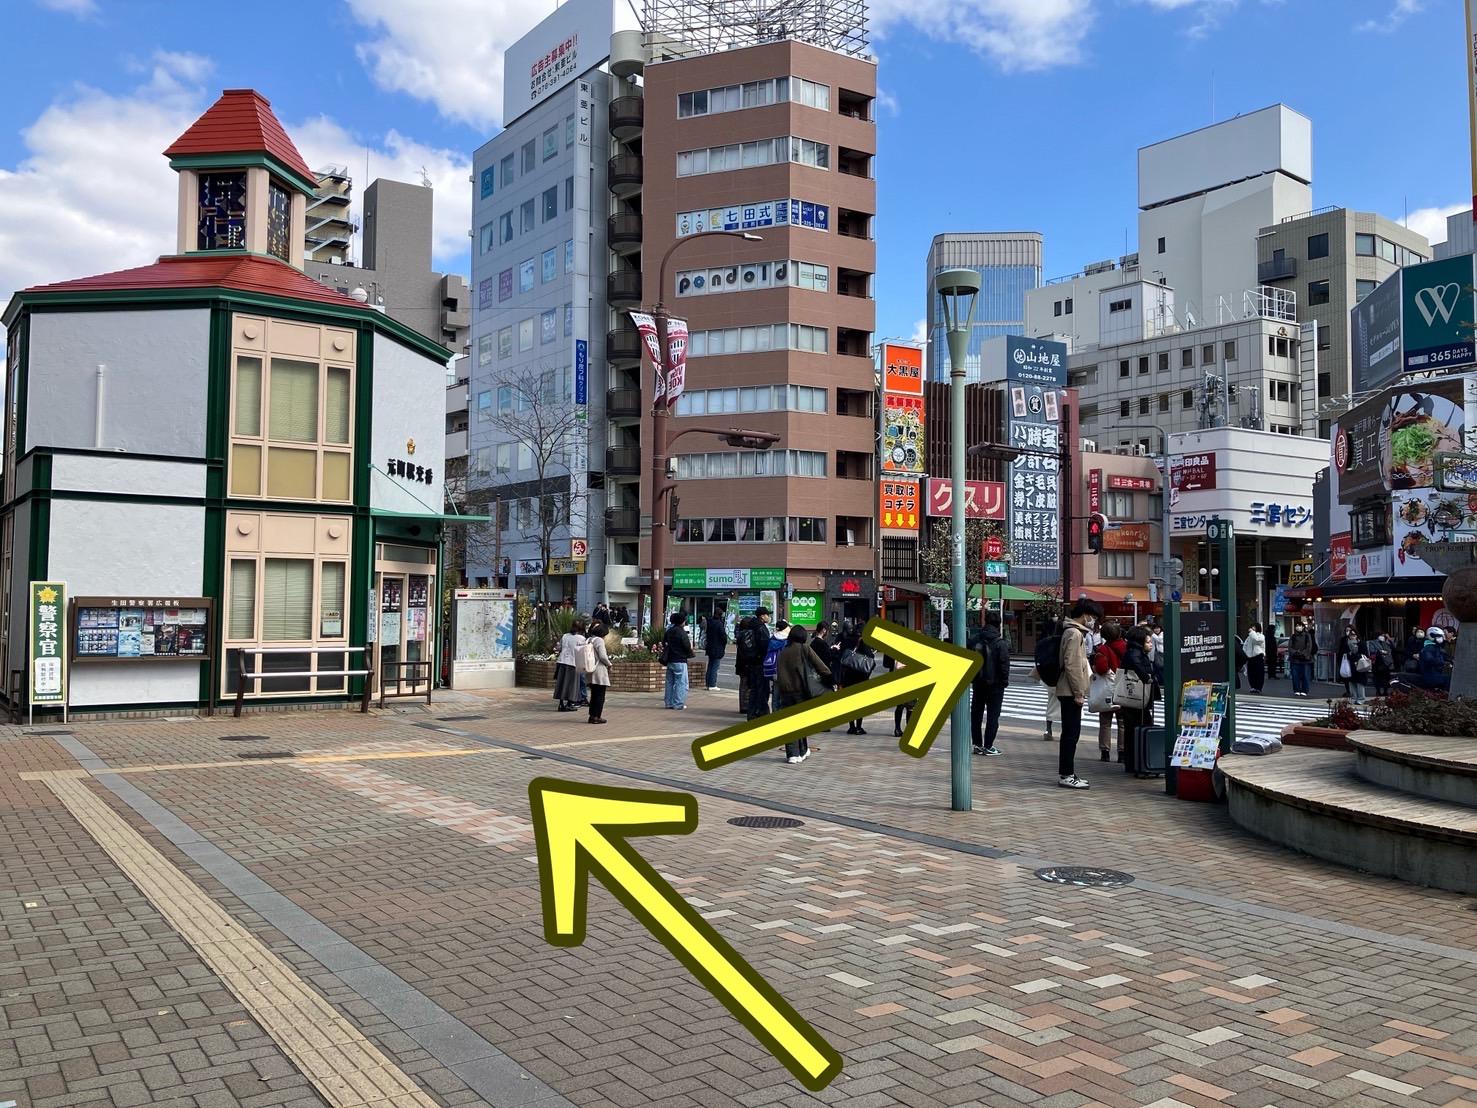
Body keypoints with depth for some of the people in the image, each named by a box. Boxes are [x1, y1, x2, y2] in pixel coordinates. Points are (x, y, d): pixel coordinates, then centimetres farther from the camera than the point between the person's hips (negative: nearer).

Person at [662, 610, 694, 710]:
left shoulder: (669, 631, 6)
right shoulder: (682, 632, -16)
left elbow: (664, 642, 17)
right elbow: (688, 646, -16)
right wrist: (690, 655, 3)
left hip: (670, 660, 7)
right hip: (680, 661, -7)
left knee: (670, 682, 15)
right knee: (681, 683, -2)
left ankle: (668, 702, 18)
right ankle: (678, 704, -3)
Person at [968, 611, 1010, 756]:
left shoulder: (975, 640, 3)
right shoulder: (1000, 643, -13)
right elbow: (1004, 664, -14)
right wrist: (1004, 681, -3)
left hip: (978, 683, 5)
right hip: (994, 684, -5)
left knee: (976, 714, 13)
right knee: (993, 715, 0)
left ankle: (977, 744, 15)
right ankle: (988, 747, -2)